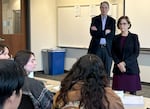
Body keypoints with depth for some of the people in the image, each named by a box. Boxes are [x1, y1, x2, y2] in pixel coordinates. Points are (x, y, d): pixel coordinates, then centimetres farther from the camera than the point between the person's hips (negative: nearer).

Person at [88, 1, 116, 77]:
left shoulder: (112, 21, 6)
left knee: (106, 72, 4)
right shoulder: (95, 19, 5)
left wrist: (98, 31, -12)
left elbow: (112, 35, -6)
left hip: (107, 49, 1)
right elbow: (92, 33, -8)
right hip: (96, 48, 0)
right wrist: (105, 32, -15)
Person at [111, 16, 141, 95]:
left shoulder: (134, 37, 2)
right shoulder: (116, 38, 10)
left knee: (132, 91, -3)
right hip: (118, 69, 2)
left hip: (131, 68, -2)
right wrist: (119, 64, -11)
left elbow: (136, 53, -4)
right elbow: (113, 53, 5)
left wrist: (125, 63, -13)